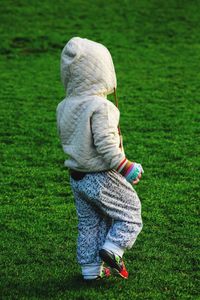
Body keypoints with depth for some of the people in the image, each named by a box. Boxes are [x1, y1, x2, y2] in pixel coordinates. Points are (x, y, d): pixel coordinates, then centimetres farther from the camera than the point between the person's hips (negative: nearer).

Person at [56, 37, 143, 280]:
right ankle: (112, 249, -5)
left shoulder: (63, 107, 2)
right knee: (130, 213, 9)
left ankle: (91, 269, 21)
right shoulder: (100, 107, -22)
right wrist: (127, 168, -13)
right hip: (102, 179, -8)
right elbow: (106, 146, -25)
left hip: (76, 178, 8)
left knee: (89, 224, 17)